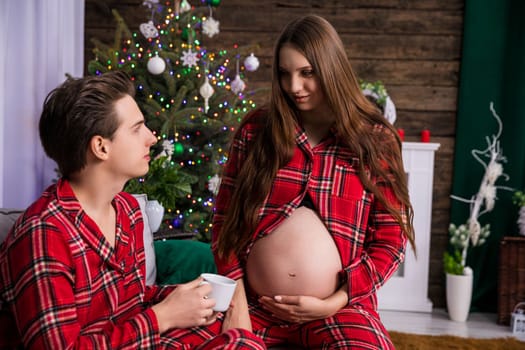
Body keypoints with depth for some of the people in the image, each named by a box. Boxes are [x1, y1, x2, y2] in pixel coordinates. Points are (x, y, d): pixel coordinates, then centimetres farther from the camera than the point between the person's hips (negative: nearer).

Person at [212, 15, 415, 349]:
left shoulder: (375, 139, 1)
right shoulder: (255, 129, 5)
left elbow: (391, 239, 1)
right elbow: (225, 219, 6)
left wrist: (332, 304, -7)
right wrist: (236, 299, -4)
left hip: (340, 309, 0)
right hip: (255, 304, 1)